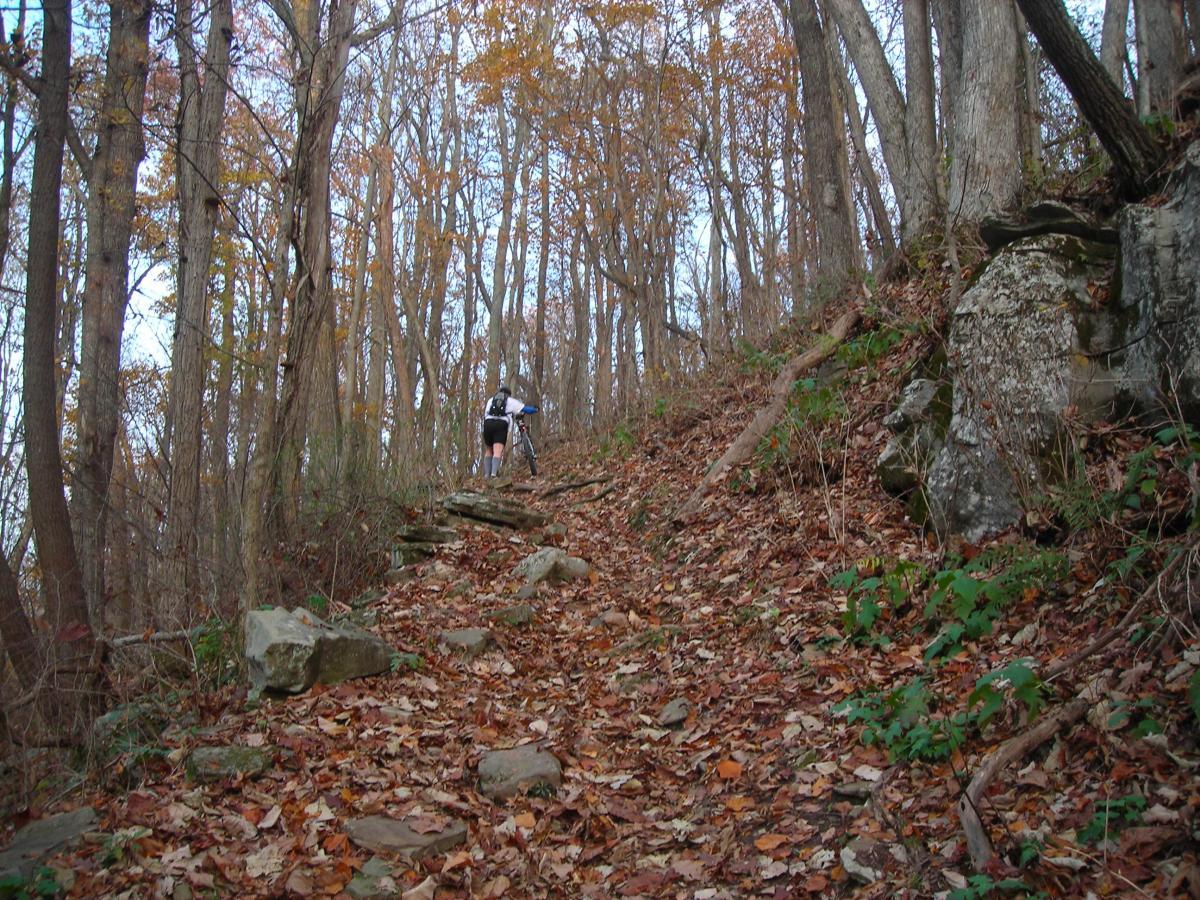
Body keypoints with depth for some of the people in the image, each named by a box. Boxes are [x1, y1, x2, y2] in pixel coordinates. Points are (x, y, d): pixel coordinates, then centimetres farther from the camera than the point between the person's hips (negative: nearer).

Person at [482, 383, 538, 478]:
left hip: (488, 423, 3)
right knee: (498, 451, -11)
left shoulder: (491, 400, 28)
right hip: (501, 425, -3)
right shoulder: (510, 401, 20)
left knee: (488, 451, 17)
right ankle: (494, 474, -29)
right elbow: (525, 409, 21)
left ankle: (486, 474, 10)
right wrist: (535, 409, 38)